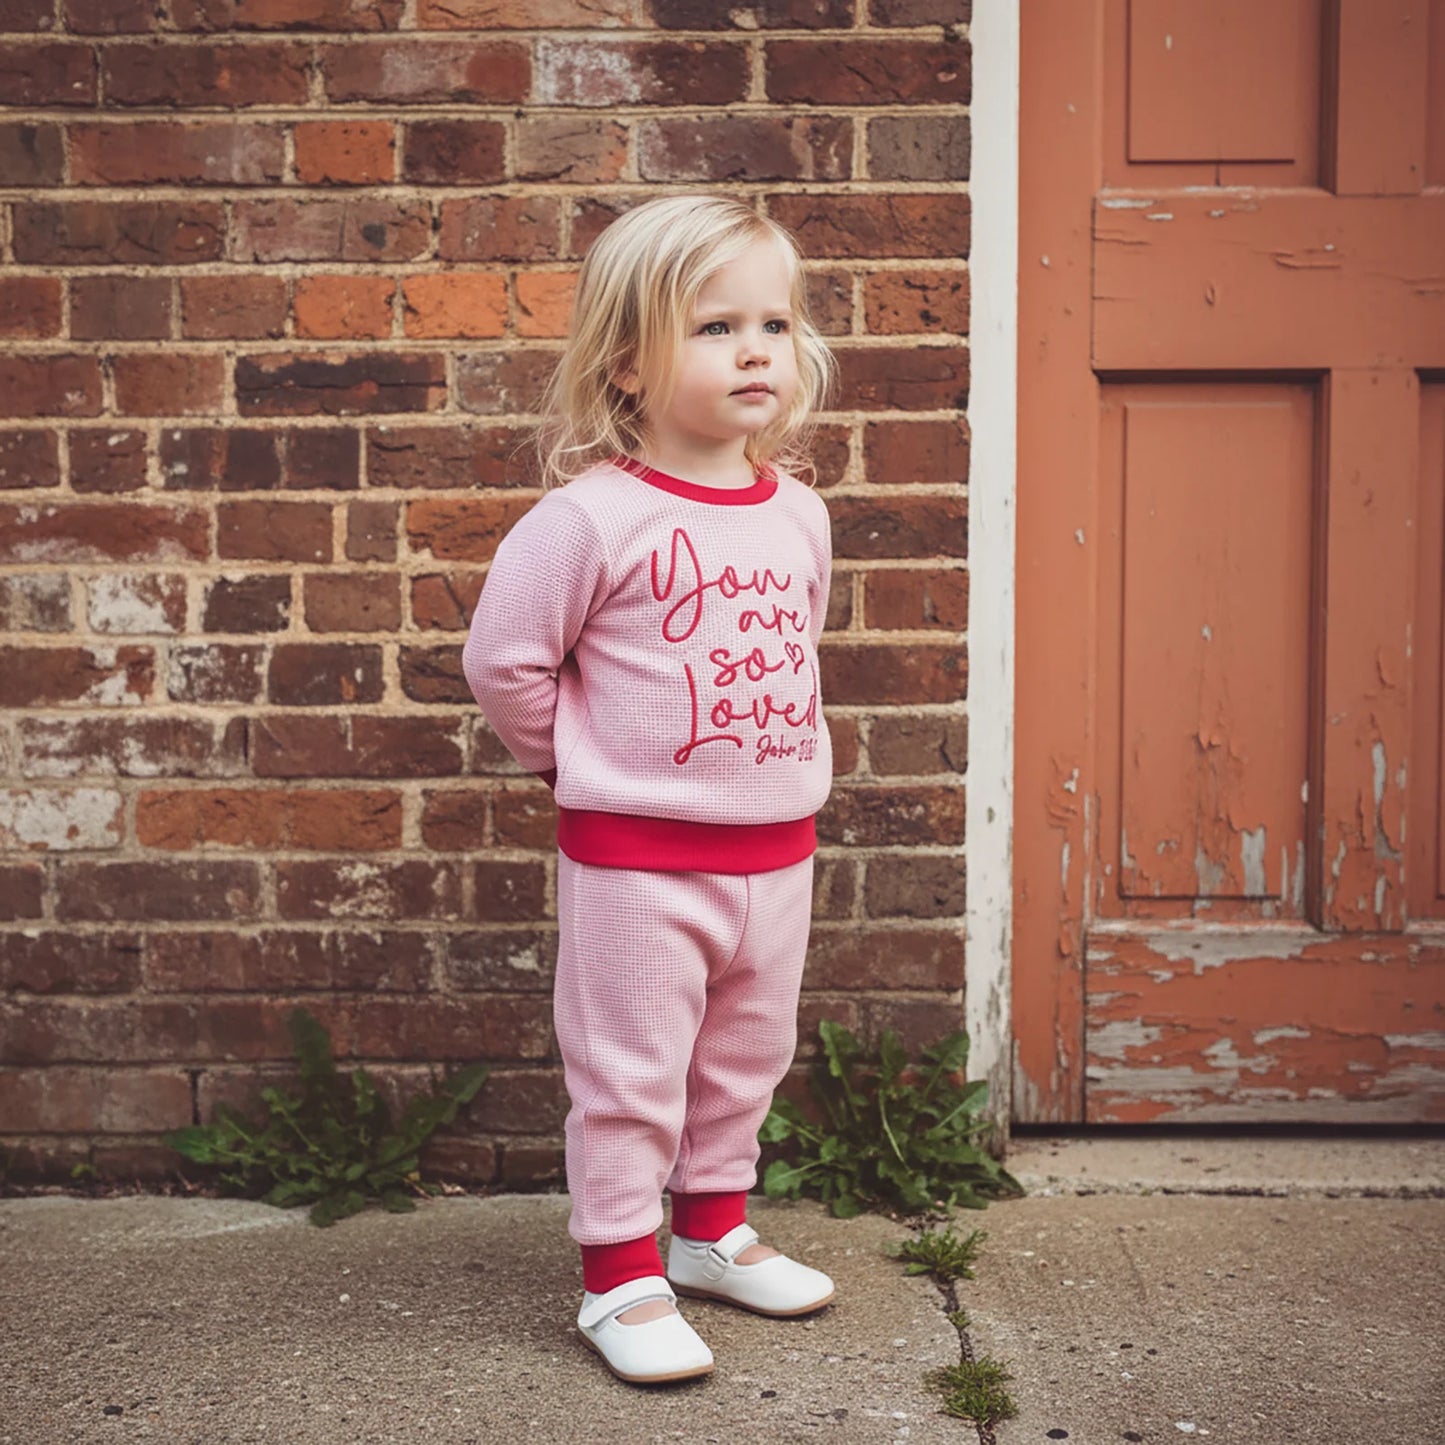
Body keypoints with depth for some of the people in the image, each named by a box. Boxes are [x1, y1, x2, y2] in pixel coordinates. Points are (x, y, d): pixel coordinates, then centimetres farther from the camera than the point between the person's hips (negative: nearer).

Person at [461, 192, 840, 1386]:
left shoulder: (797, 512, 3)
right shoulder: (591, 517, -16)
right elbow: (504, 659, -9)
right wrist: (587, 753, 1)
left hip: (776, 847, 6)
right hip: (636, 853, -6)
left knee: (745, 1059, 19)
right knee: (629, 1071, 3)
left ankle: (713, 1227, 37)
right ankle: (620, 1275, 17)